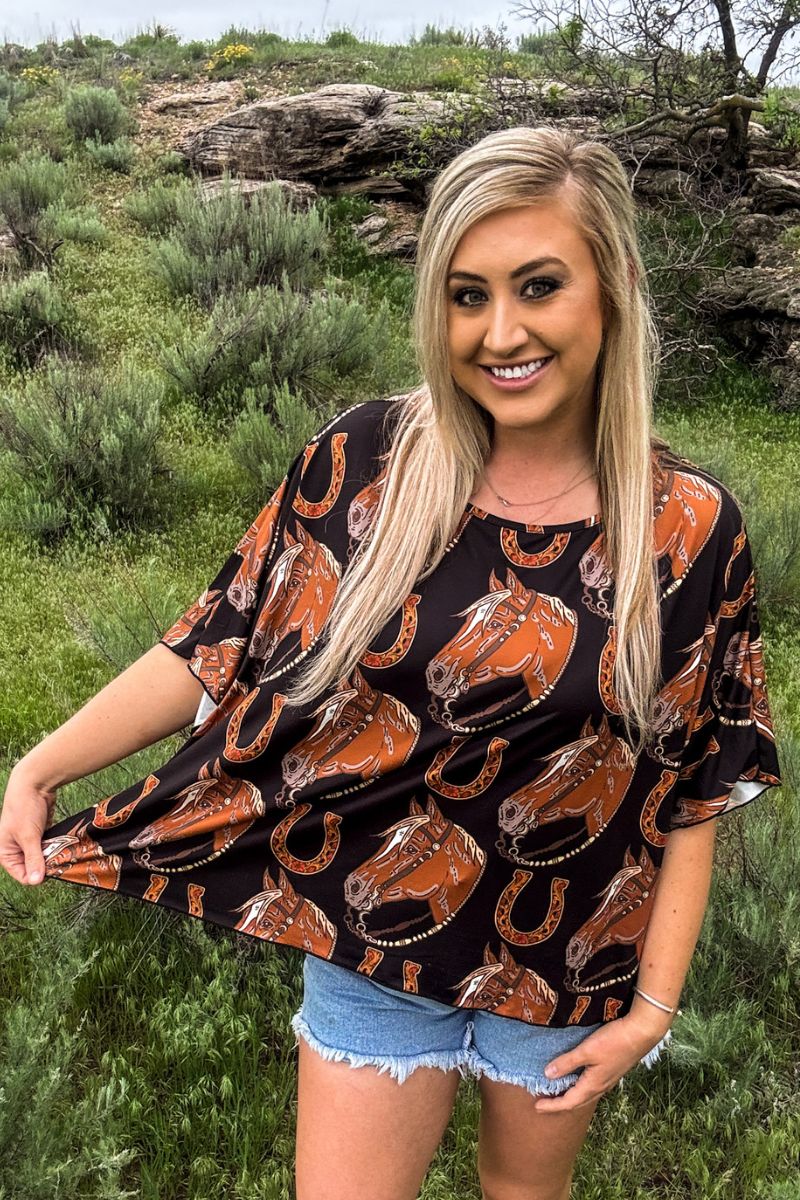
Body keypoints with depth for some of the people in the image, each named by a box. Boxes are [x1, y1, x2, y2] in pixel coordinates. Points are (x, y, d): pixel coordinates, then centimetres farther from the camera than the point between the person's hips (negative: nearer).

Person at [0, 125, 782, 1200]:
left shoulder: (691, 530, -14)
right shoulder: (364, 464, -14)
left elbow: (697, 787, -7)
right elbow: (223, 642, -7)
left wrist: (653, 1007, -6)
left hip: (566, 970, 1)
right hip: (370, 949, 0)